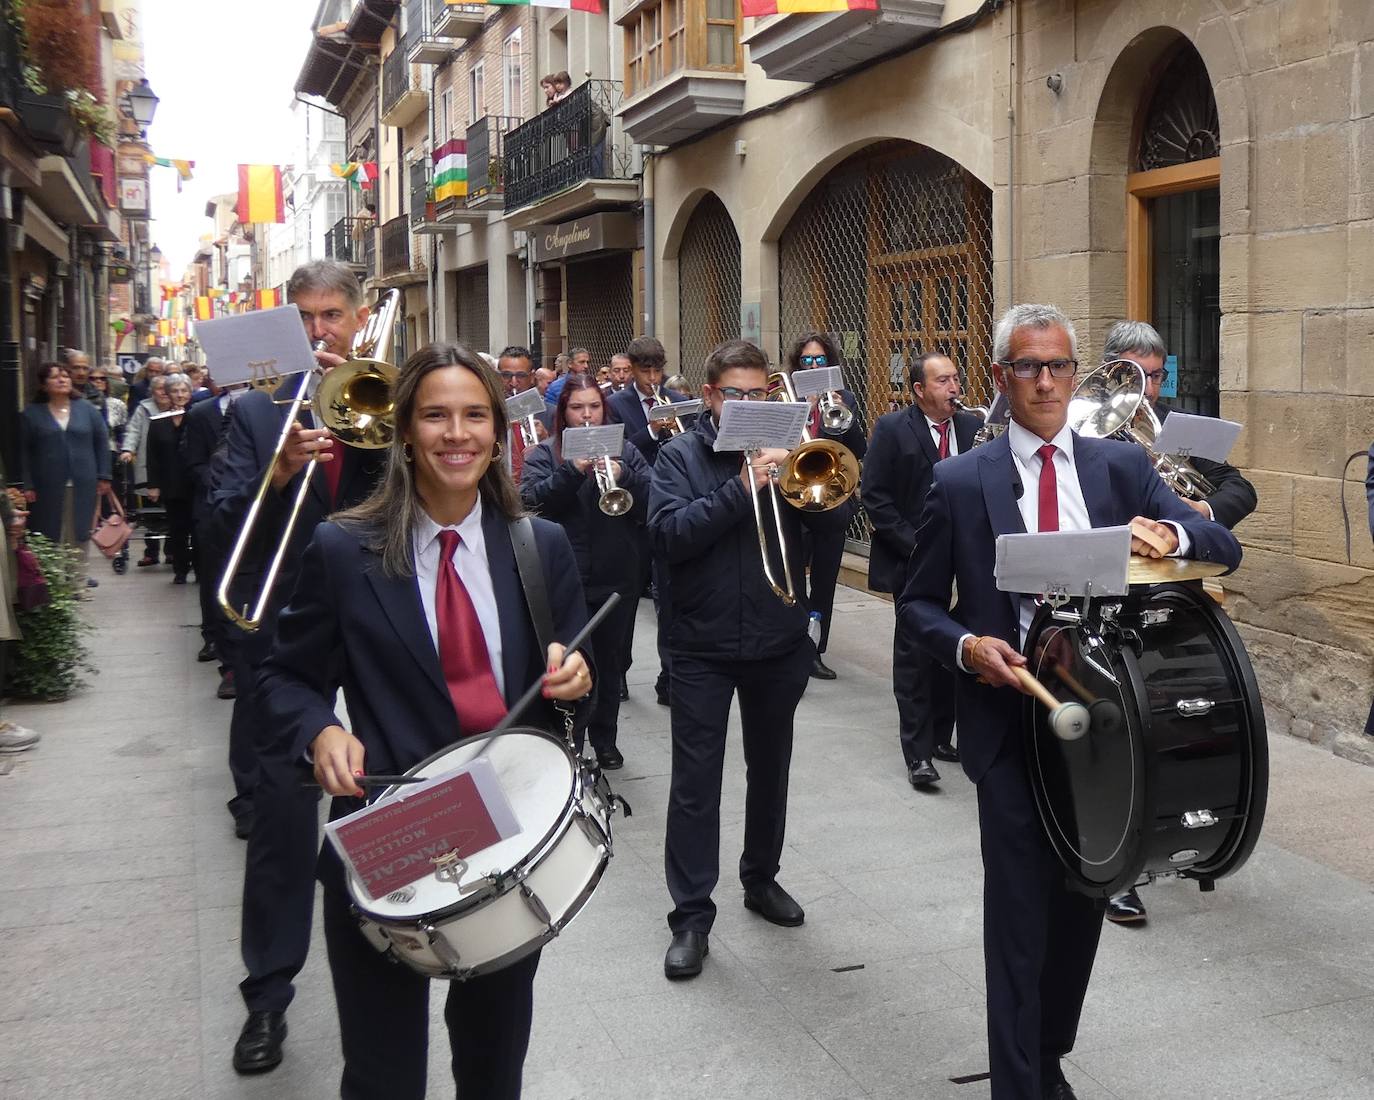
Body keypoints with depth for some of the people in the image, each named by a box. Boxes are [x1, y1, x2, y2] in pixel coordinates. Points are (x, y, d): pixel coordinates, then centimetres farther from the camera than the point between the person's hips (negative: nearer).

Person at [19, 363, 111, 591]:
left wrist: (103, 476, 0)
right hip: (47, 486, -2)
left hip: (83, 485, 2)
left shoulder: (86, 409, 7)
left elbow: (102, 442, 7)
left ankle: (79, 582, 17)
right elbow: (23, 451, -1)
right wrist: (26, 485, -9)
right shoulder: (31, 413, 1)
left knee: (80, 534, 7)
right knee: (51, 536, 1)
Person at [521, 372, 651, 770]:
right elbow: (530, 501, -14)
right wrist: (572, 470, -25)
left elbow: (651, 501, -3)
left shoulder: (624, 451, 6)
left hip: (617, 577, 2)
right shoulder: (544, 453, 1)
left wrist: (623, 476, -21)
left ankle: (604, 737, 28)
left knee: (610, 661, 13)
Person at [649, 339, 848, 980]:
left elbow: (831, 518, -5)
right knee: (695, 781, -1)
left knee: (770, 769, 17)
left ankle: (761, 878, 36)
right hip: (702, 645, -3)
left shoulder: (784, 448, 3)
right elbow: (667, 534, -17)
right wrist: (741, 489, -24)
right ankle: (691, 916, 7)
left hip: (779, 642, 3)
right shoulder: (680, 455, -3)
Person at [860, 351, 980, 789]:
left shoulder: (973, 427, 6)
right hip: (913, 559, -4)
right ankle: (918, 753, 4)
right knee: (915, 654, 0)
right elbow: (874, 496, -7)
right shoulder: (892, 429, -5)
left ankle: (941, 737, 23)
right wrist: (914, 545, -13)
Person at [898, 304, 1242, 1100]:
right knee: (1020, 913, -1)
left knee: (1085, 901, 16)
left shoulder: (1123, 466, 4)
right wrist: (966, 645, -18)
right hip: (1011, 721, -3)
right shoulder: (962, 483, -2)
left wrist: (1171, 534, -24)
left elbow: (1226, 548, -1)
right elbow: (919, 602, 3)